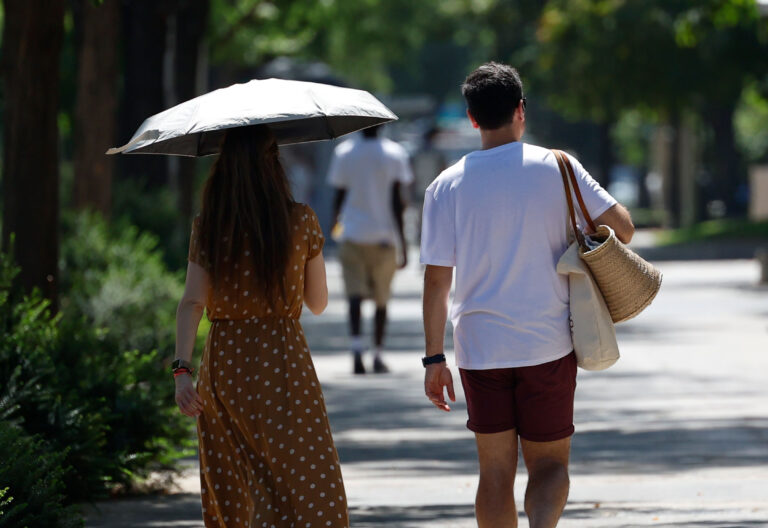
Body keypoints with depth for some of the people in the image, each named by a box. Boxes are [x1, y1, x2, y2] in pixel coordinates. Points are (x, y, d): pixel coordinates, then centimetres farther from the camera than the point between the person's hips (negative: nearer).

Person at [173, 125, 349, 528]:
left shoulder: (207, 227, 0)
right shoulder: (300, 222, -4)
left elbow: (192, 303, -9)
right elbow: (318, 302, 6)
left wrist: (182, 368, -13)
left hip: (224, 364, 3)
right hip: (283, 363, -3)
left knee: (232, 490, 15)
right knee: (305, 486, -5)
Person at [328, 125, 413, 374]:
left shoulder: (343, 153, 1)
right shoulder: (394, 154, -3)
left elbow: (339, 196, 6)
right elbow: (396, 202, -7)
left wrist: (336, 220, 28)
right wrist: (403, 242, -3)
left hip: (352, 234, 0)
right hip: (383, 235, 0)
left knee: (355, 295, -7)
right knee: (381, 299, 13)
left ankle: (356, 351, -27)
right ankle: (377, 356, 20)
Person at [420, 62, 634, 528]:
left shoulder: (447, 186, -2)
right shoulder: (556, 168, -4)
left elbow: (437, 280, -3)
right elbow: (622, 227, -4)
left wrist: (435, 358, 2)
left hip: (480, 349, 1)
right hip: (549, 347, -1)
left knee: (496, 471, 11)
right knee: (550, 463, 7)